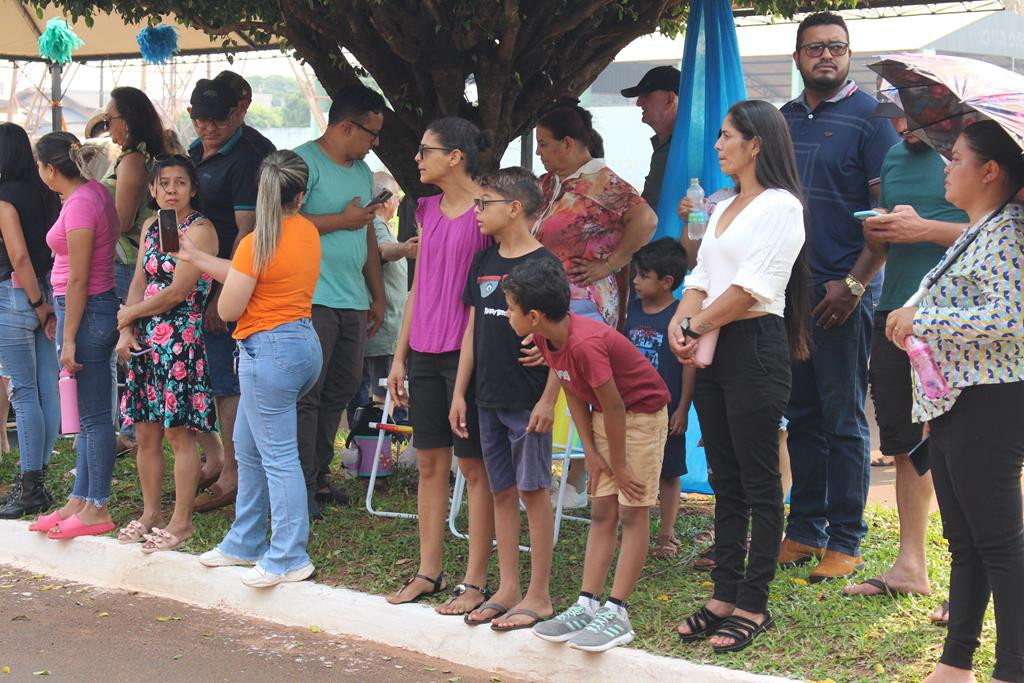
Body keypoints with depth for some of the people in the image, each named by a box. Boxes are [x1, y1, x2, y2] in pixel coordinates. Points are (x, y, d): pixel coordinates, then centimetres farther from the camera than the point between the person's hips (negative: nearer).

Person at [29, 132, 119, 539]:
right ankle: (80, 500, 24)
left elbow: (78, 280, -19)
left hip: (87, 311, -10)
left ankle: (96, 509, 6)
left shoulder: (79, 205, -18)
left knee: (92, 416, -2)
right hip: (99, 307, 10)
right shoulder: (94, 192, 10)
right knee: (87, 414, 15)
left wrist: (68, 339, -16)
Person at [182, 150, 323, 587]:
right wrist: (195, 257, 17)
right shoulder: (308, 232, 7)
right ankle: (245, 543, 28)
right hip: (304, 342, 9)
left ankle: (289, 559, 3)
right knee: (248, 447, 19)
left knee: (278, 456, -3)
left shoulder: (256, 243, -16)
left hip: (268, 351, -9)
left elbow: (228, 309, -10)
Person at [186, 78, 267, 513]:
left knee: (223, 379, -3)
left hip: (223, 285, -8)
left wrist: (224, 296, -21)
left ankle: (232, 476, 6)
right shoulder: (194, 152, 14)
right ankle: (213, 458, 28)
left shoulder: (244, 159, -12)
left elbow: (246, 231, -17)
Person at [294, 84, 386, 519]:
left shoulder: (362, 171, 20)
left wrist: (377, 295, 23)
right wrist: (343, 220, -10)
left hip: (353, 301, 8)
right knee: (306, 394, -6)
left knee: (340, 392, 11)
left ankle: (318, 478, 21)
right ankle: (302, 487, -1)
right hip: (312, 298, -8)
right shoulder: (305, 161, -7)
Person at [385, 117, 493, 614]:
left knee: (473, 465, 0)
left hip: (467, 352, -7)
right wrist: (400, 355, 14)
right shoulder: (429, 211, 12)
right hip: (425, 351, 7)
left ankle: (475, 581, 7)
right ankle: (428, 572, 20)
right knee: (430, 462, 11)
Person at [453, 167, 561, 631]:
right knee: (502, 491, 11)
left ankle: (539, 596, 6)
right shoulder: (483, 263, 11)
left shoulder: (543, 265, -10)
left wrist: (549, 399, -17)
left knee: (533, 491, -1)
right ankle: (507, 589, 19)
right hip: (490, 399, 7)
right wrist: (459, 392, 12)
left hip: (528, 400, -7)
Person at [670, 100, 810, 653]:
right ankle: (724, 597, 17)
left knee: (759, 483, -2)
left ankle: (753, 607, 4)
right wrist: (680, 323, -4)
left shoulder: (780, 206, -8)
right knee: (725, 481, 11)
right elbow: (701, 278, 15)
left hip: (755, 347, -9)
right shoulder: (723, 208, 19)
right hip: (711, 352, 9)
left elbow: (750, 286, -15)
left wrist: (696, 326, -10)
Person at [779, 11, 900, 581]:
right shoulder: (783, 120, 14)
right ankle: (805, 530, 20)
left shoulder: (870, 117, -4)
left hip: (843, 293, -6)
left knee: (844, 419, -1)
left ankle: (845, 541, 7)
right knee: (802, 415, 11)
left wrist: (853, 284, -15)